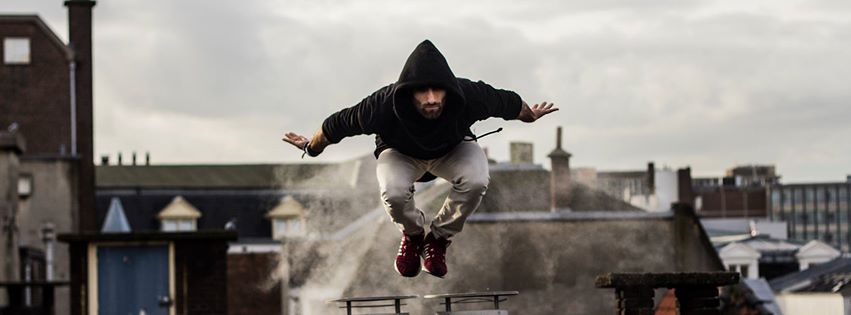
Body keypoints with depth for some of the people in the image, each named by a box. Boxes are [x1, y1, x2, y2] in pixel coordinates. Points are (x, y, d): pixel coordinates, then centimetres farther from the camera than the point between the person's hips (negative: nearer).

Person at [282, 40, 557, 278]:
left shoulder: (470, 96, -39)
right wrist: (311, 147, -2)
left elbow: (510, 104, -15)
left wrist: (531, 115, 7)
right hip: (402, 154, -1)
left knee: (476, 181, -30)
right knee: (393, 193, -33)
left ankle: (439, 238, -1)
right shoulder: (383, 106, -42)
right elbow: (337, 125, -21)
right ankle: (413, 235, 6)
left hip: (453, 149, 1)